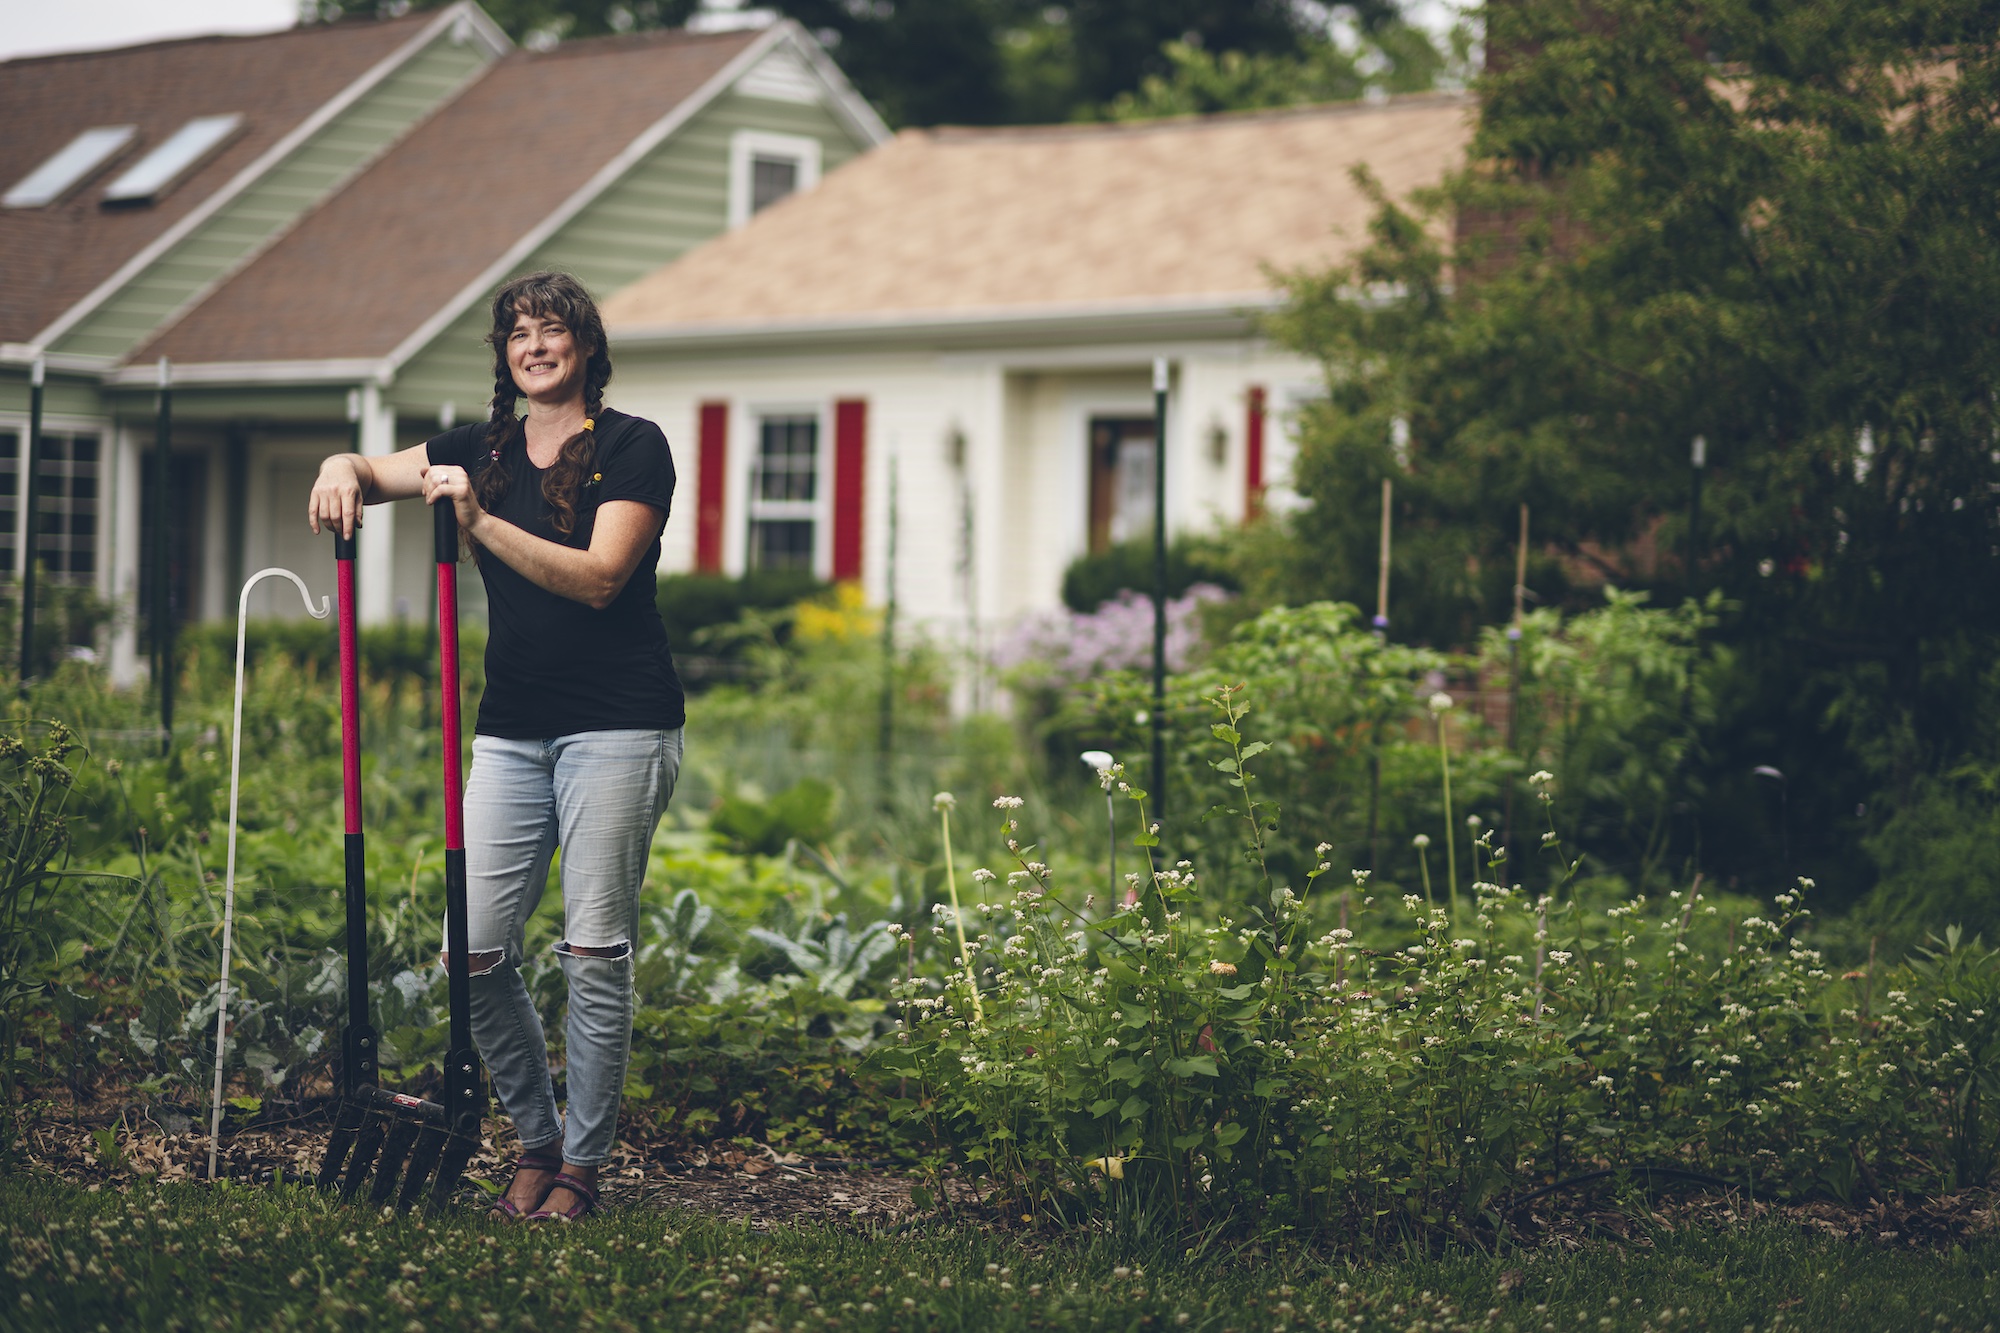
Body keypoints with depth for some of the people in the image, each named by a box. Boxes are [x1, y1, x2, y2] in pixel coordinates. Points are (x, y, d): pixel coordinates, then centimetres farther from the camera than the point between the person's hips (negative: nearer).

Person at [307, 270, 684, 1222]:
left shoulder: (632, 447, -3)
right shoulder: (483, 448, 14)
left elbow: (598, 577, -14)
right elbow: (374, 473, 20)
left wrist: (482, 522, -22)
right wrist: (344, 467, -5)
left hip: (617, 725, -5)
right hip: (512, 731, 5)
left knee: (593, 952, -6)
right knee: (475, 948, -2)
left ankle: (581, 1168, 4)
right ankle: (535, 1143, 14)